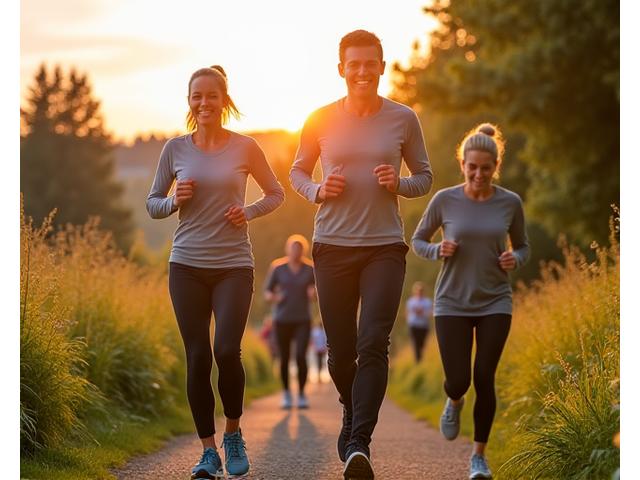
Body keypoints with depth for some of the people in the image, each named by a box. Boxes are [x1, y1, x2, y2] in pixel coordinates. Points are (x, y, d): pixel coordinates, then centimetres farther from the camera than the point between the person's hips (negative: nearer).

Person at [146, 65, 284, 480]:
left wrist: (249, 212, -5)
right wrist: (175, 201, -7)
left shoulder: (245, 147, 1)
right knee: (197, 358, 0)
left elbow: (276, 194, 14)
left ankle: (233, 433, 10)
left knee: (226, 351, -16)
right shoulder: (175, 149, 5)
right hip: (187, 264, 2)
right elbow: (153, 205, 14)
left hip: (234, 264, -2)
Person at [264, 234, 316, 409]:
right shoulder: (277, 267, -4)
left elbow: (318, 294, 6)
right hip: (282, 320, 0)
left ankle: (301, 394, 2)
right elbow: (267, 293, 2)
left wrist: (314, 294, -18)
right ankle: (286, 393, 27)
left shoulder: (311, 269, -2)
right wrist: (273, 297, -21)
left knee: (301, 357, -15)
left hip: (303, 320, 0)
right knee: (284, 359, 4)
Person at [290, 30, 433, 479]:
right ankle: (352, 413, 37)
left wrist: (399, 184, -10)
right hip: (333, 245, 1)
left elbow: (425, 176, 11)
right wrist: (317, 190, -7)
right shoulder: (321, 120, 3)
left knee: (373, 344, -16)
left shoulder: (403, 119, 3)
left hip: (385, 246, -1)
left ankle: (359, 443, -18)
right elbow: (297, 171, 14)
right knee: (340, 351, 7)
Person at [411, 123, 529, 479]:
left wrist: (515, 260, -13)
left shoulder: (510, 203, -3)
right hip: (453, 303, 0)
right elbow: (418, 240, 5)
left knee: (484, 379, -4)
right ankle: (454, 402, 35)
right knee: (458, 380, -4)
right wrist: (437, 250, -16)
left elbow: (523, 247, 9)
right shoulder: (445, 200, -7)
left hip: (495, 303, 0)